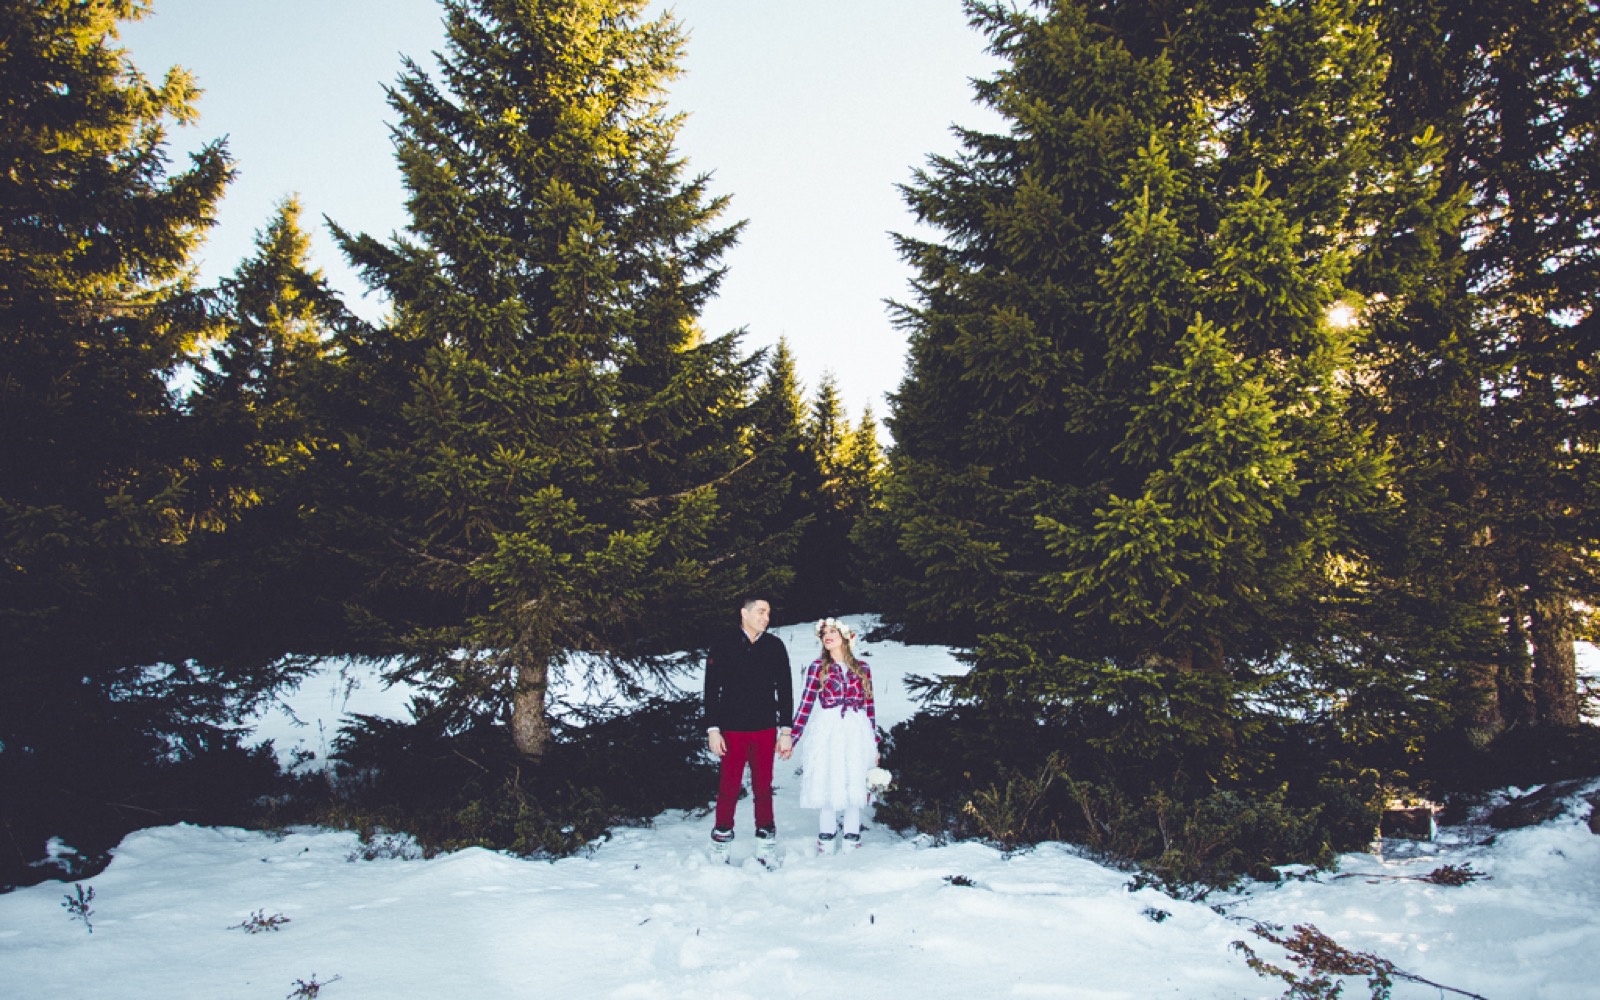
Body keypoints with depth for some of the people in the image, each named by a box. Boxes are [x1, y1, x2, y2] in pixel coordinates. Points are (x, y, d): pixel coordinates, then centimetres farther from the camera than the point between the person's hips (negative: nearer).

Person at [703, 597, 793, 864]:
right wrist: (713, 729, -5)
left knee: (763, 787, 7)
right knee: (729, 788, 2)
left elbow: (785, 690, 8)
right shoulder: (722, 647, -2)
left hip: (765, 731, 2)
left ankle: (766, 840, 18)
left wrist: (785, 731, 4)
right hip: (732, 730, -2)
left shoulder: (775, 647, 4)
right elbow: (711, 690, 0)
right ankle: (722, 842, 15)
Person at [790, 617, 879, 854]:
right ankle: (825, 847, 11)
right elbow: (806, 704, 0)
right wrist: (791, 738, -5)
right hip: (826, 734, -2)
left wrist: (874, 744, 10)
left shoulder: (862, 668, 8)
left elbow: (869, 707, 10)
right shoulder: (818, 667, 2)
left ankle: (851, 844, 14)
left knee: (854, 789, 3)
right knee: (827, 788, -1)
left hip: (856, 736, 2)